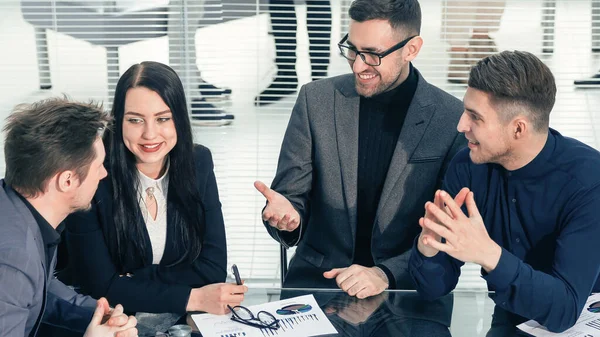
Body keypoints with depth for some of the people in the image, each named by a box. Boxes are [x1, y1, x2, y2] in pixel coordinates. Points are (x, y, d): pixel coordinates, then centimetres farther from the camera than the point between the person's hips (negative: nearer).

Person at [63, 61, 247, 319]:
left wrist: (134, 283, -14)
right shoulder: (92, 174, -14)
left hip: (185, 322, 3)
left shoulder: (198, 163, -4)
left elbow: (213, 266, -5)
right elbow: (99, 286, -13)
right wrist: (193, 298, -17)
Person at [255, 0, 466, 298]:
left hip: (405, 285, 0)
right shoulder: (316, 99, -1)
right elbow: (292, 194, 4)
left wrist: (386, 274, -18)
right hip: (317, 280, 1)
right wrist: (286, 214, -19)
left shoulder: (454, 119, -6)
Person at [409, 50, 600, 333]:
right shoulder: (467, 166, -8)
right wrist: (428, 246, -26)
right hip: (507, 326, 3)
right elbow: (435, 287, -7)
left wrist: (487, 254, -37)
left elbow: (564, 309, -25)